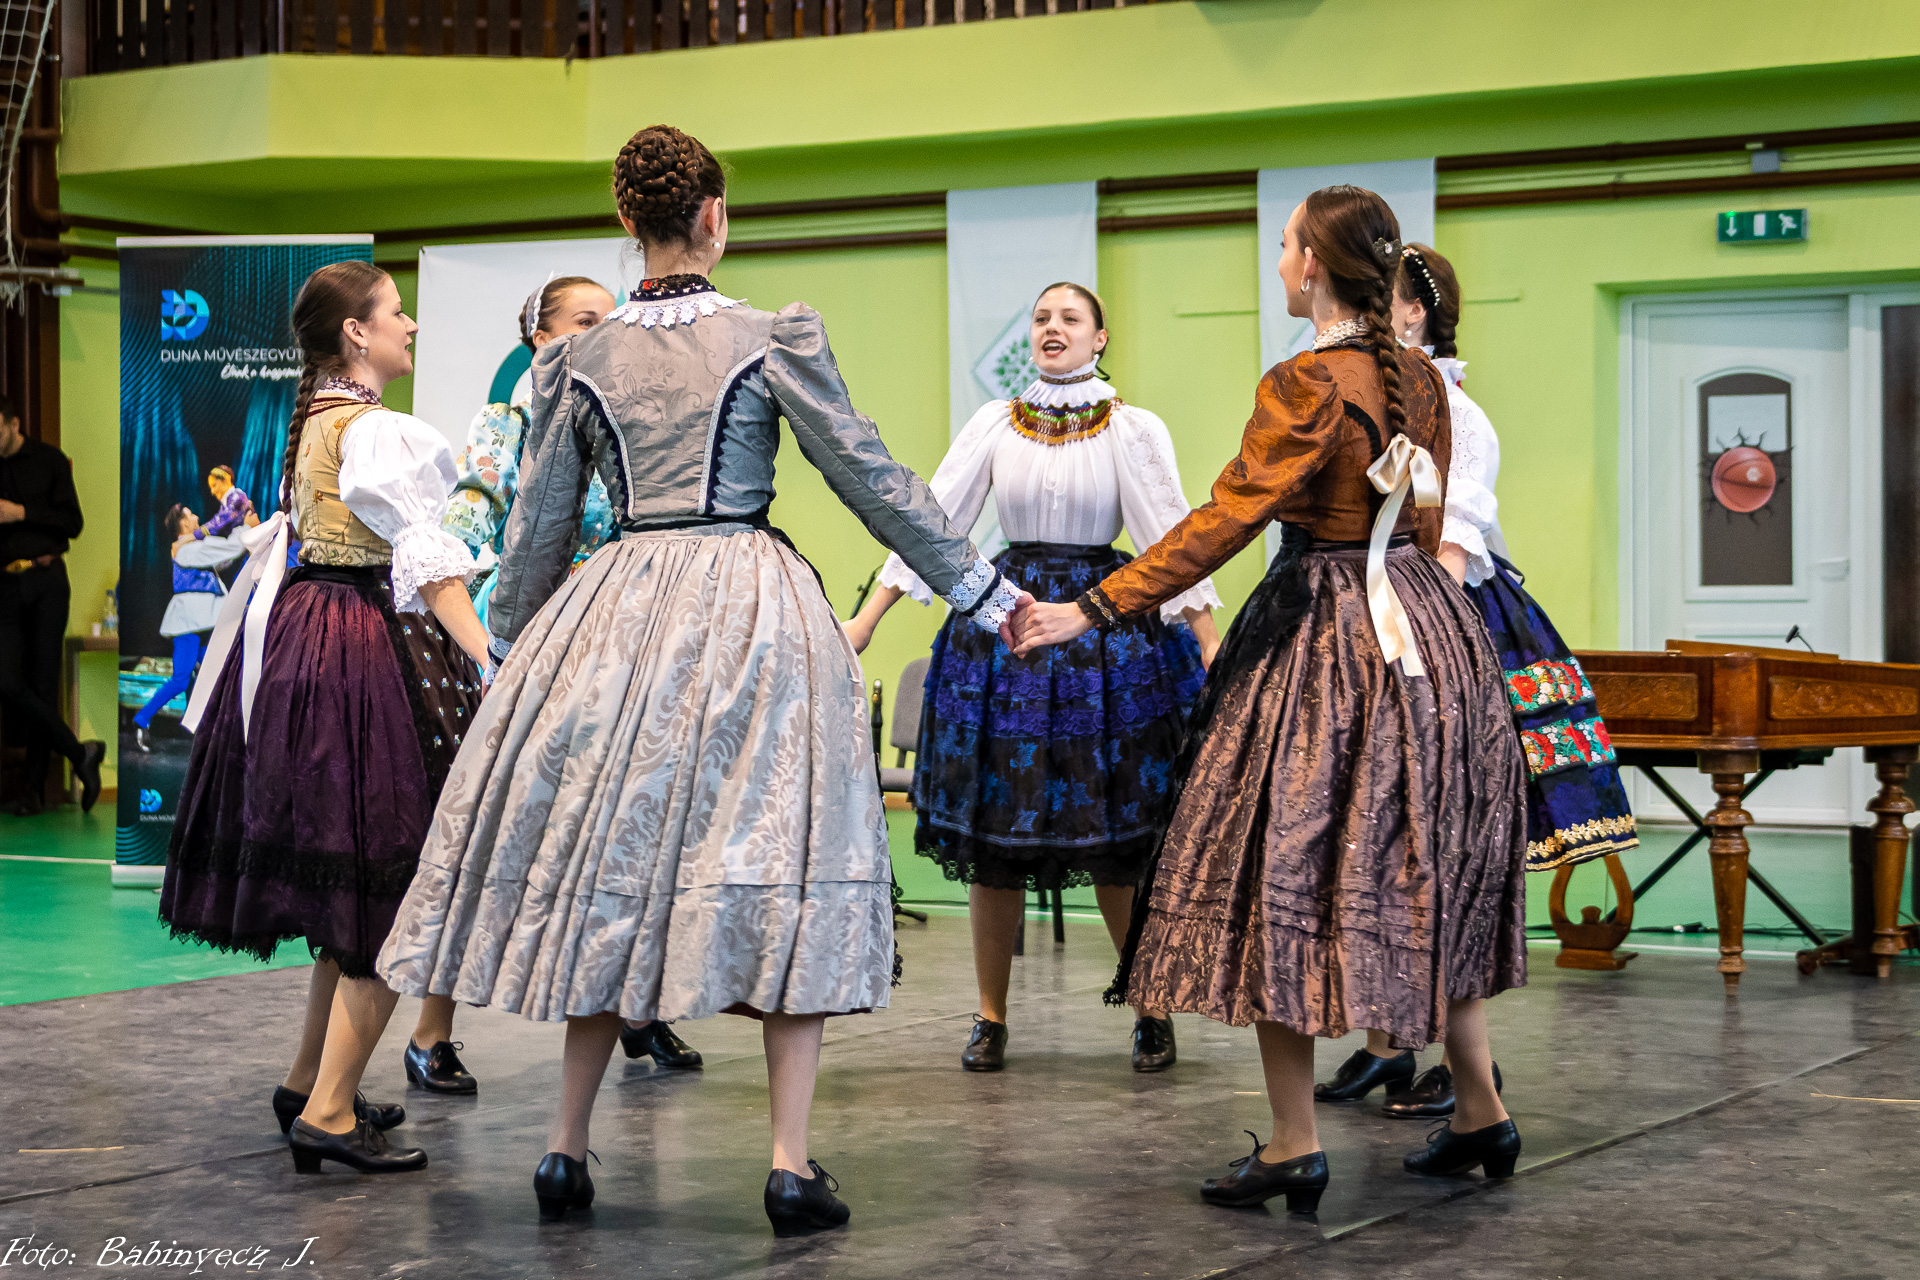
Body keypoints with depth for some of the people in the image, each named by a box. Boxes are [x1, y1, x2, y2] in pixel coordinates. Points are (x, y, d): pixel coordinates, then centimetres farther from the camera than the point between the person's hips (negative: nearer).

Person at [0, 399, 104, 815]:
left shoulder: (49, 461, 4)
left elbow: (73, 523, -2)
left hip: (46, 581, -2)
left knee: (43, 684, -3)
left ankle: (35, 788, 2)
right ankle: (79, 753, -5)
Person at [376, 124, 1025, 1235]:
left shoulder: (578, 361, 5)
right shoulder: (775, 340, -4)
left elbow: (538, 526, 10)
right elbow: (876, 481, -1)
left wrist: (515, 648, 25)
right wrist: (985, 591, 9)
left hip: (617, 619, 3)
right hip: (755, 613, -3)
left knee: (607, 871, 11)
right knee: (781, 871, 1)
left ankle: (568, 1148, 14)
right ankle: (793, 1162, -4)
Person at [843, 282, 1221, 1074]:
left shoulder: (1135, 430, 0)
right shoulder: (994, 425, 5)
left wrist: (1211, 648, -11)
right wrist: (863, 621, -2)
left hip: (1107, 619, -2)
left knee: (1117, 840, -1)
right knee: (992, 829, 2)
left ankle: (1153, 1011, 15)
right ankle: (990, 1018, 14)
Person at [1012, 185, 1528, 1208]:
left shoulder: (1305, 385, -16)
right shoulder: (1422, 380, 8)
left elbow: (1226, 520, -20)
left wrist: (1092, 610, -20)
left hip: (1322, 629, -8)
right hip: (1423, 628, 8)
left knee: (1285, 873, -1)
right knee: (1418, 874, 16)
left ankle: (1295, 1145, 0)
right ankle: (1482, 1115, 20)